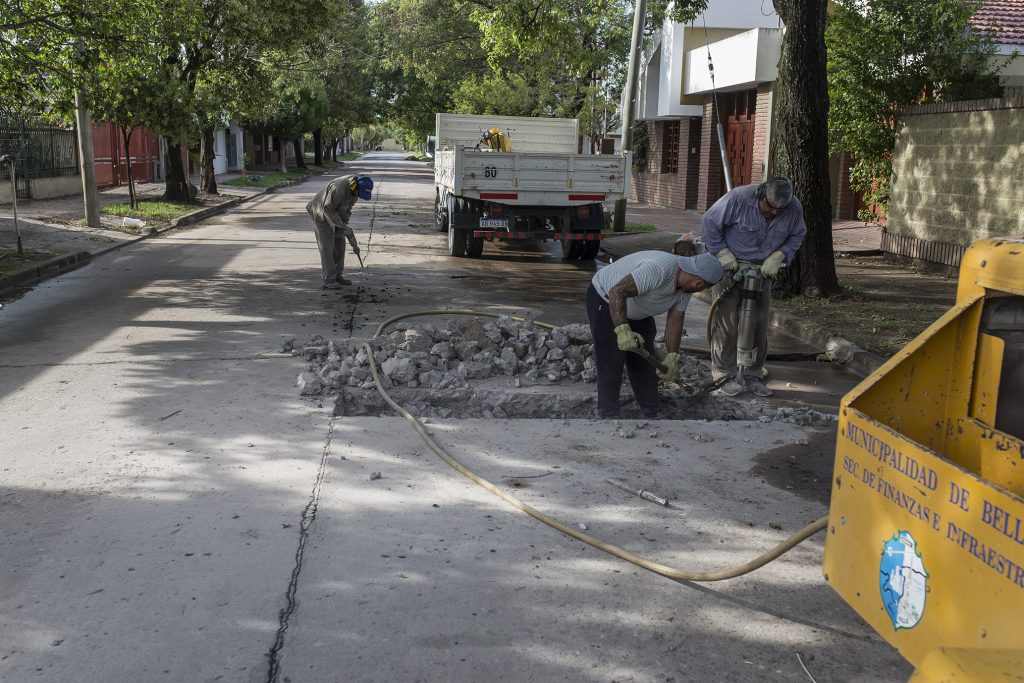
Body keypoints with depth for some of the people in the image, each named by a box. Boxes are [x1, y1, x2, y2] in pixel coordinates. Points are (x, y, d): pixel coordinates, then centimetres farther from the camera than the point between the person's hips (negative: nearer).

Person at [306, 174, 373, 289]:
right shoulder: (339, 188, -35)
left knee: (339, 245, 7)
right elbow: (327, 208, -29)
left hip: (334, 213, 8)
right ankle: (329, 280, -5)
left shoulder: (355, 190, -9)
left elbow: (347, 208, -1)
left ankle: (337, 276, 15)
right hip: (321, 214, -8)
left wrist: (344, 225, -13)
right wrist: (343, 226, -29)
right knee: (327, 246, -9)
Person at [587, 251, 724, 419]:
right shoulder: (659, 269, -37)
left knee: (645, 361, 10)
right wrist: (622, 330, -48)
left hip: (636, 310, 9)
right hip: (605, 300, -9)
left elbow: (675, 320, -5)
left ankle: (653, 414, 20)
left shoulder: (685, 283, -9)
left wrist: (672, 357, -13)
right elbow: (617, 292, -40)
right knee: (611, 363, -9)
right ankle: (608, 415, 2)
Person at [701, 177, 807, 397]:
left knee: (759, 325, 7)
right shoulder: (738, 198, -24)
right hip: (729, 268, -4)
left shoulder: (794, 208, -11)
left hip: (763, 271, 4)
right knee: (726, 323, -5)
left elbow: (797, 236, 5)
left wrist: (778, 256, -11)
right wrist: (723, 253, -17)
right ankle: (726, 375, 6)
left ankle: (753, 375, 19)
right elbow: (709, 223, -14)